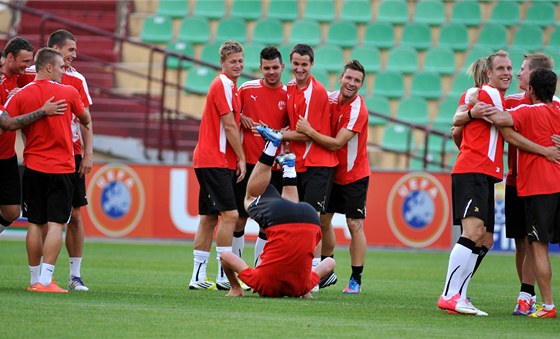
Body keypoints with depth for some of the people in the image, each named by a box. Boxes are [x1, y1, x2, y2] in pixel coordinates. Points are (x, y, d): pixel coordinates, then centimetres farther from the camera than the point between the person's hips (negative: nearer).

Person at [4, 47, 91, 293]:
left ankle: (35, 279, 13)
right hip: (61, 168, -3)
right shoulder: (68, 92, -4)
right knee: (56, 224, -4)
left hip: (33, 168, 3)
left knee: (35, 224, 9)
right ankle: (45, 280, -13)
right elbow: (86, 120, 13)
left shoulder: (20, 96, -1)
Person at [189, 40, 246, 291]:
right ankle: (224, 276, -12)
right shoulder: (222, 85, -11)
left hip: (213, 161, 10)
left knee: (209, 218, 9)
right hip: (214, 160, -10)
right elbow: (229, 126, -13)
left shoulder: (230, 87, 19)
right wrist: (241, 158, -9)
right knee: (230, 214, -13)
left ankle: (198, 277, 11)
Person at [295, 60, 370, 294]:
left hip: (354, 176, -6)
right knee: (323, 220, 6)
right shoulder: (330, 99, -3)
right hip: (331, 172, 6)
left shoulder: (358, 110, -21)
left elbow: (336, 143, -25)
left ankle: (356, 279, -1)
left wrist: (309, 132, -27)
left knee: (355, 225, -7)